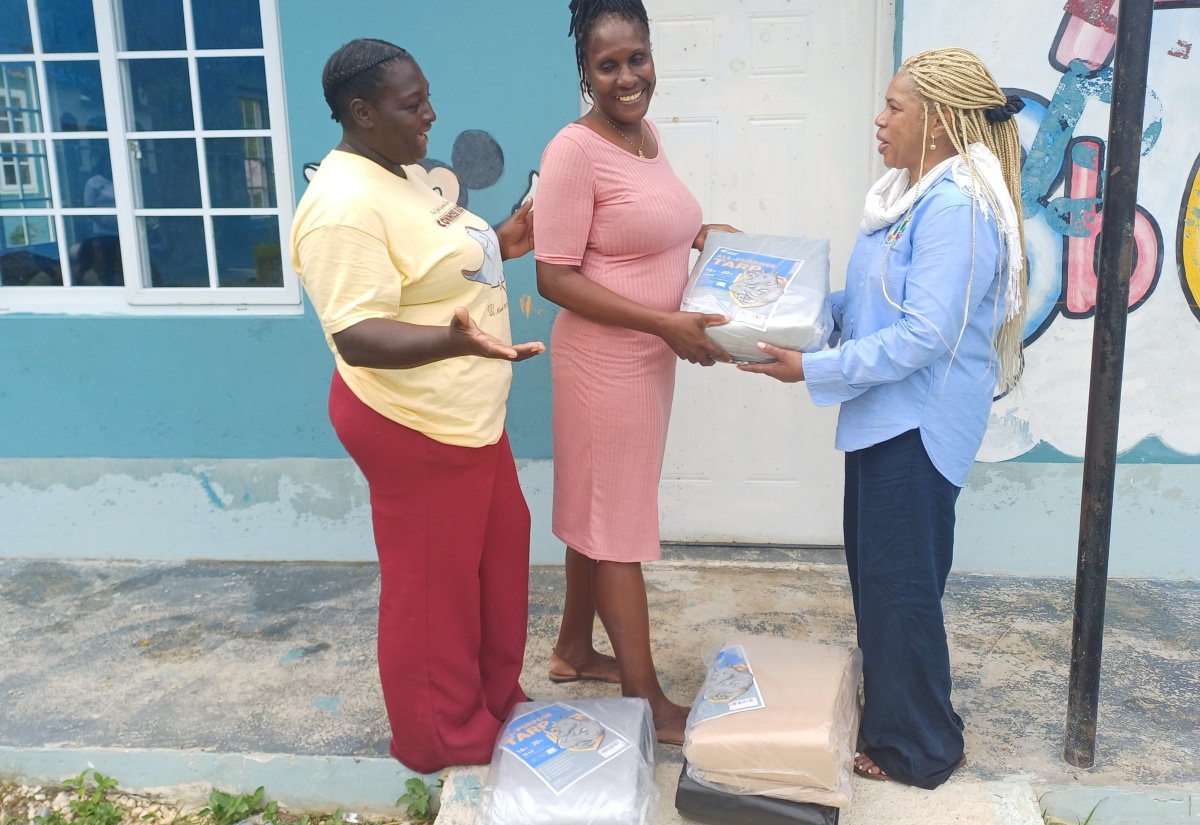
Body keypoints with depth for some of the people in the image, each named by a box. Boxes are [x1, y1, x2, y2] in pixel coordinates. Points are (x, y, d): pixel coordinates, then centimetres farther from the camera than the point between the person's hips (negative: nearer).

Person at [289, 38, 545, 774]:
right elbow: (358, 334, -29)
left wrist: (499, 246, 9)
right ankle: (445, 739, 27)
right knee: (432, 585, 6)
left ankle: (496, 697, 41)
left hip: (467, 414, 11)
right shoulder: (346, 206, -24)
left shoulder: (400, 175, 9)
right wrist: (453, 340, -43)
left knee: (502, 551, 21)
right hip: (416, 426, -10)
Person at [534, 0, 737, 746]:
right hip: (605, 362, -9)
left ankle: (574, 650, 37)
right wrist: (666, 324, -23)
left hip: (644, 357, 9)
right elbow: (556, 278, -20)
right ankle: (647, 700, 16)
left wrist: (696, 235, 7)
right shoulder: (574, 151, -18)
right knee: (619, 527, 2)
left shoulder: (646, 133, 8)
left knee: (599, 513, 19)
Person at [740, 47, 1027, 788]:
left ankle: (920, 749, 19)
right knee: (877, 574, 19)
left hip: (918, 423, -10)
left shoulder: (957, 208, -21)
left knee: (901, 586, 1)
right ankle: (890, 711, 37)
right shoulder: (915, 194, 11)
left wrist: (816, 370, -24)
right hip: (888, 415, 10)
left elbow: (924, 333, -25)